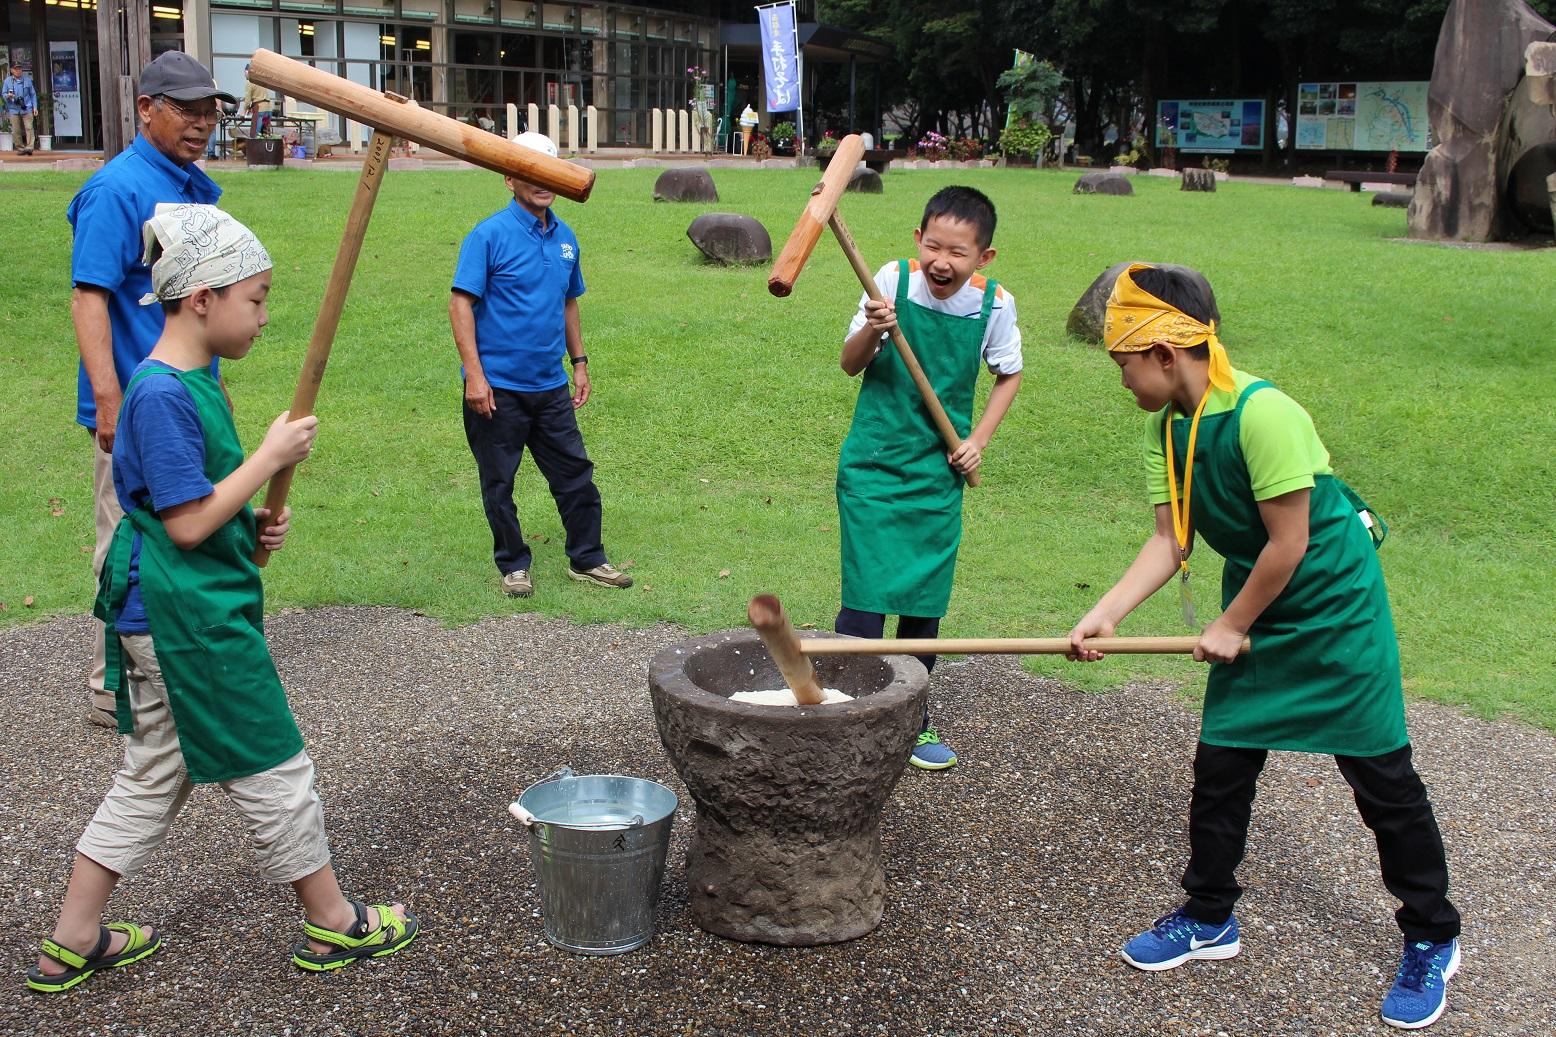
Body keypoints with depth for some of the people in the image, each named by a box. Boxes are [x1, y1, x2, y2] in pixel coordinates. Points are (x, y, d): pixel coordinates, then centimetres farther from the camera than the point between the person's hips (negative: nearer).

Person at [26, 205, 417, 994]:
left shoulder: (194, 381, 10)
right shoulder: (161, 394, -20)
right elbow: (187, 524, -21)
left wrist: (253, 527, 4)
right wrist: (272, 456, -16)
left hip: (165, 616, 10)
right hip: (192, 618, -10)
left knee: (153, 775, 18)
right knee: (272, 767, 4)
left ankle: (72, 944, 26)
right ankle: (333, 925, 20)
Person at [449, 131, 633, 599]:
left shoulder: (565, 237, 9)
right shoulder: (489, 235, -11)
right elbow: (460, 304, -14)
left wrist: (579, 361, 16)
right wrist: (474, 375, -20)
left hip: (550, 386, 5)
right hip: (499, 388, -5)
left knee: (576, 473, 8)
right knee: (499, 483, 6)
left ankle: (587, 560, 21)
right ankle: (513, 566, 21)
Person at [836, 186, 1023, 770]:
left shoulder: (995, 305, -8)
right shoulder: (893, 281, -13)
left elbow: (1009, 375, 10)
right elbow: (850, 365, -5)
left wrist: (979, 440, 0)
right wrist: (872, 331, -26)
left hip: (940, 473, 3)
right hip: (874, 464, -3)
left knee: (926, 602, 11)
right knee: (865, 601, -9)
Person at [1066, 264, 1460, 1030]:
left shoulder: (1262, 414, -29)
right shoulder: (1167, 427, -5)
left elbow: (1288, 544, -25)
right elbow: (1170, 541, -6)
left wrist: (1231, 627, -13)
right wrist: (1104, 616, -17)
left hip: (1336, 606, -7)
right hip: (1256, 609, 7)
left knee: (1381, 777, 3)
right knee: (1221, 765, 9)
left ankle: (1432, 940, 21)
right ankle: (1208, 917, 26)